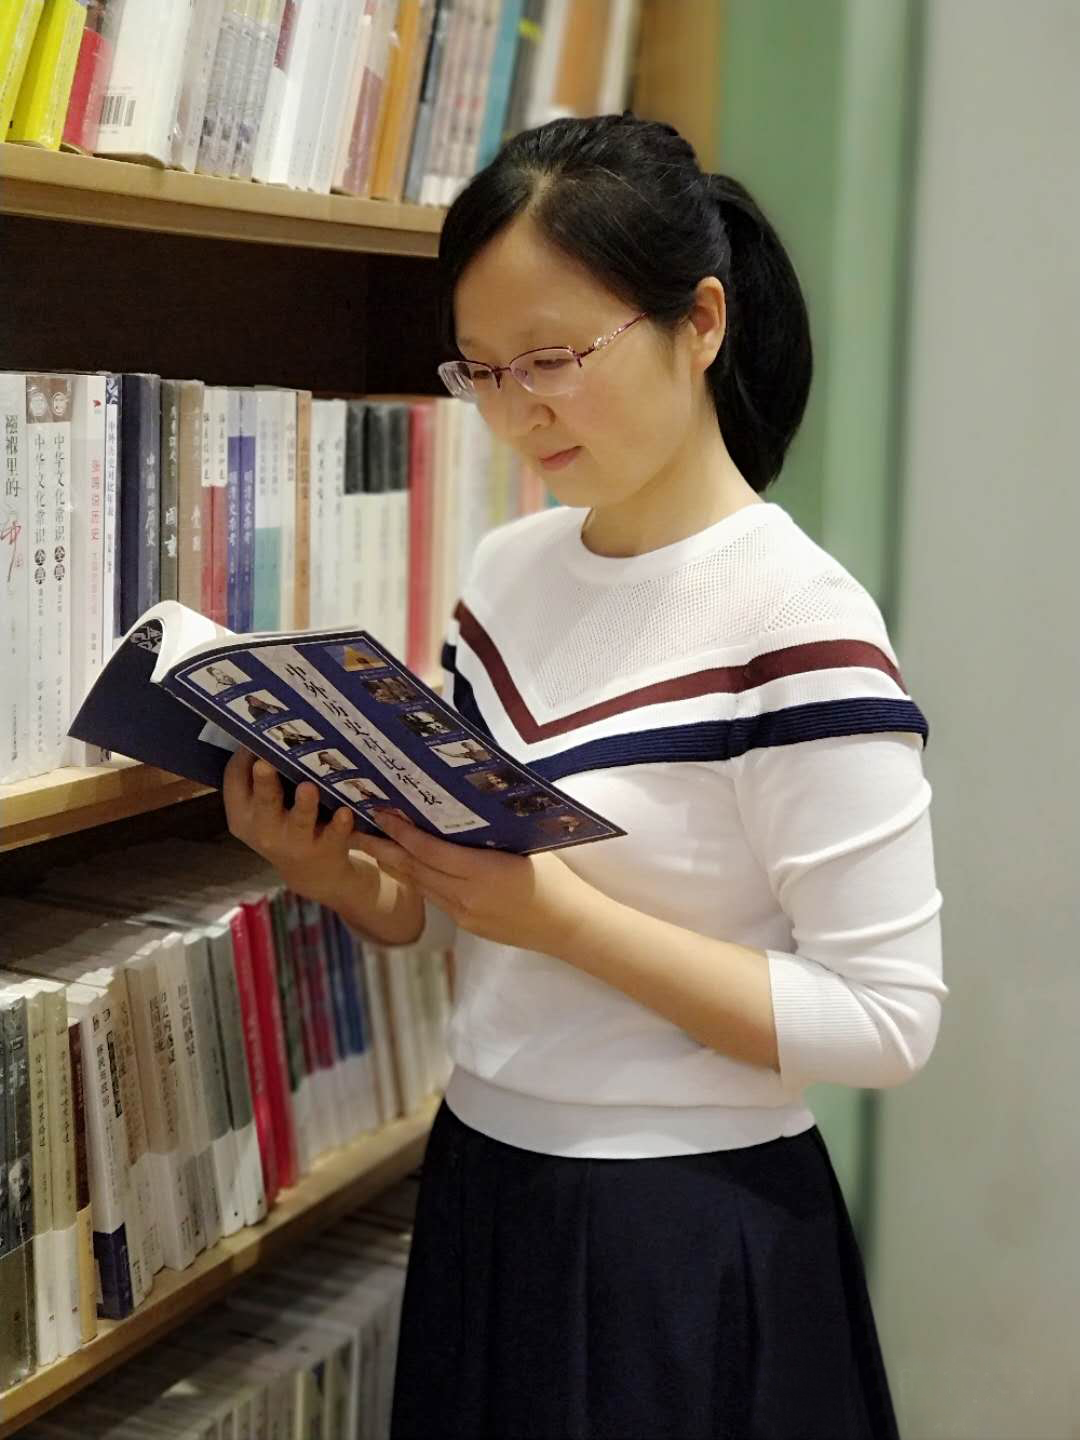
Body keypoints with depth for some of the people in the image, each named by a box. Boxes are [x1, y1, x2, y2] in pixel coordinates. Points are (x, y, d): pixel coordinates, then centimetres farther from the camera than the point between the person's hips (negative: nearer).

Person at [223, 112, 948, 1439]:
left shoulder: (795, 619, -19)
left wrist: (562, 914, -26)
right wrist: (336, 874, -10)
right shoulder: (506, 569, 2)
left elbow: (888, 1018, -20)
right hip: (483, 1192, 7)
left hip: (691, 1243, -6)